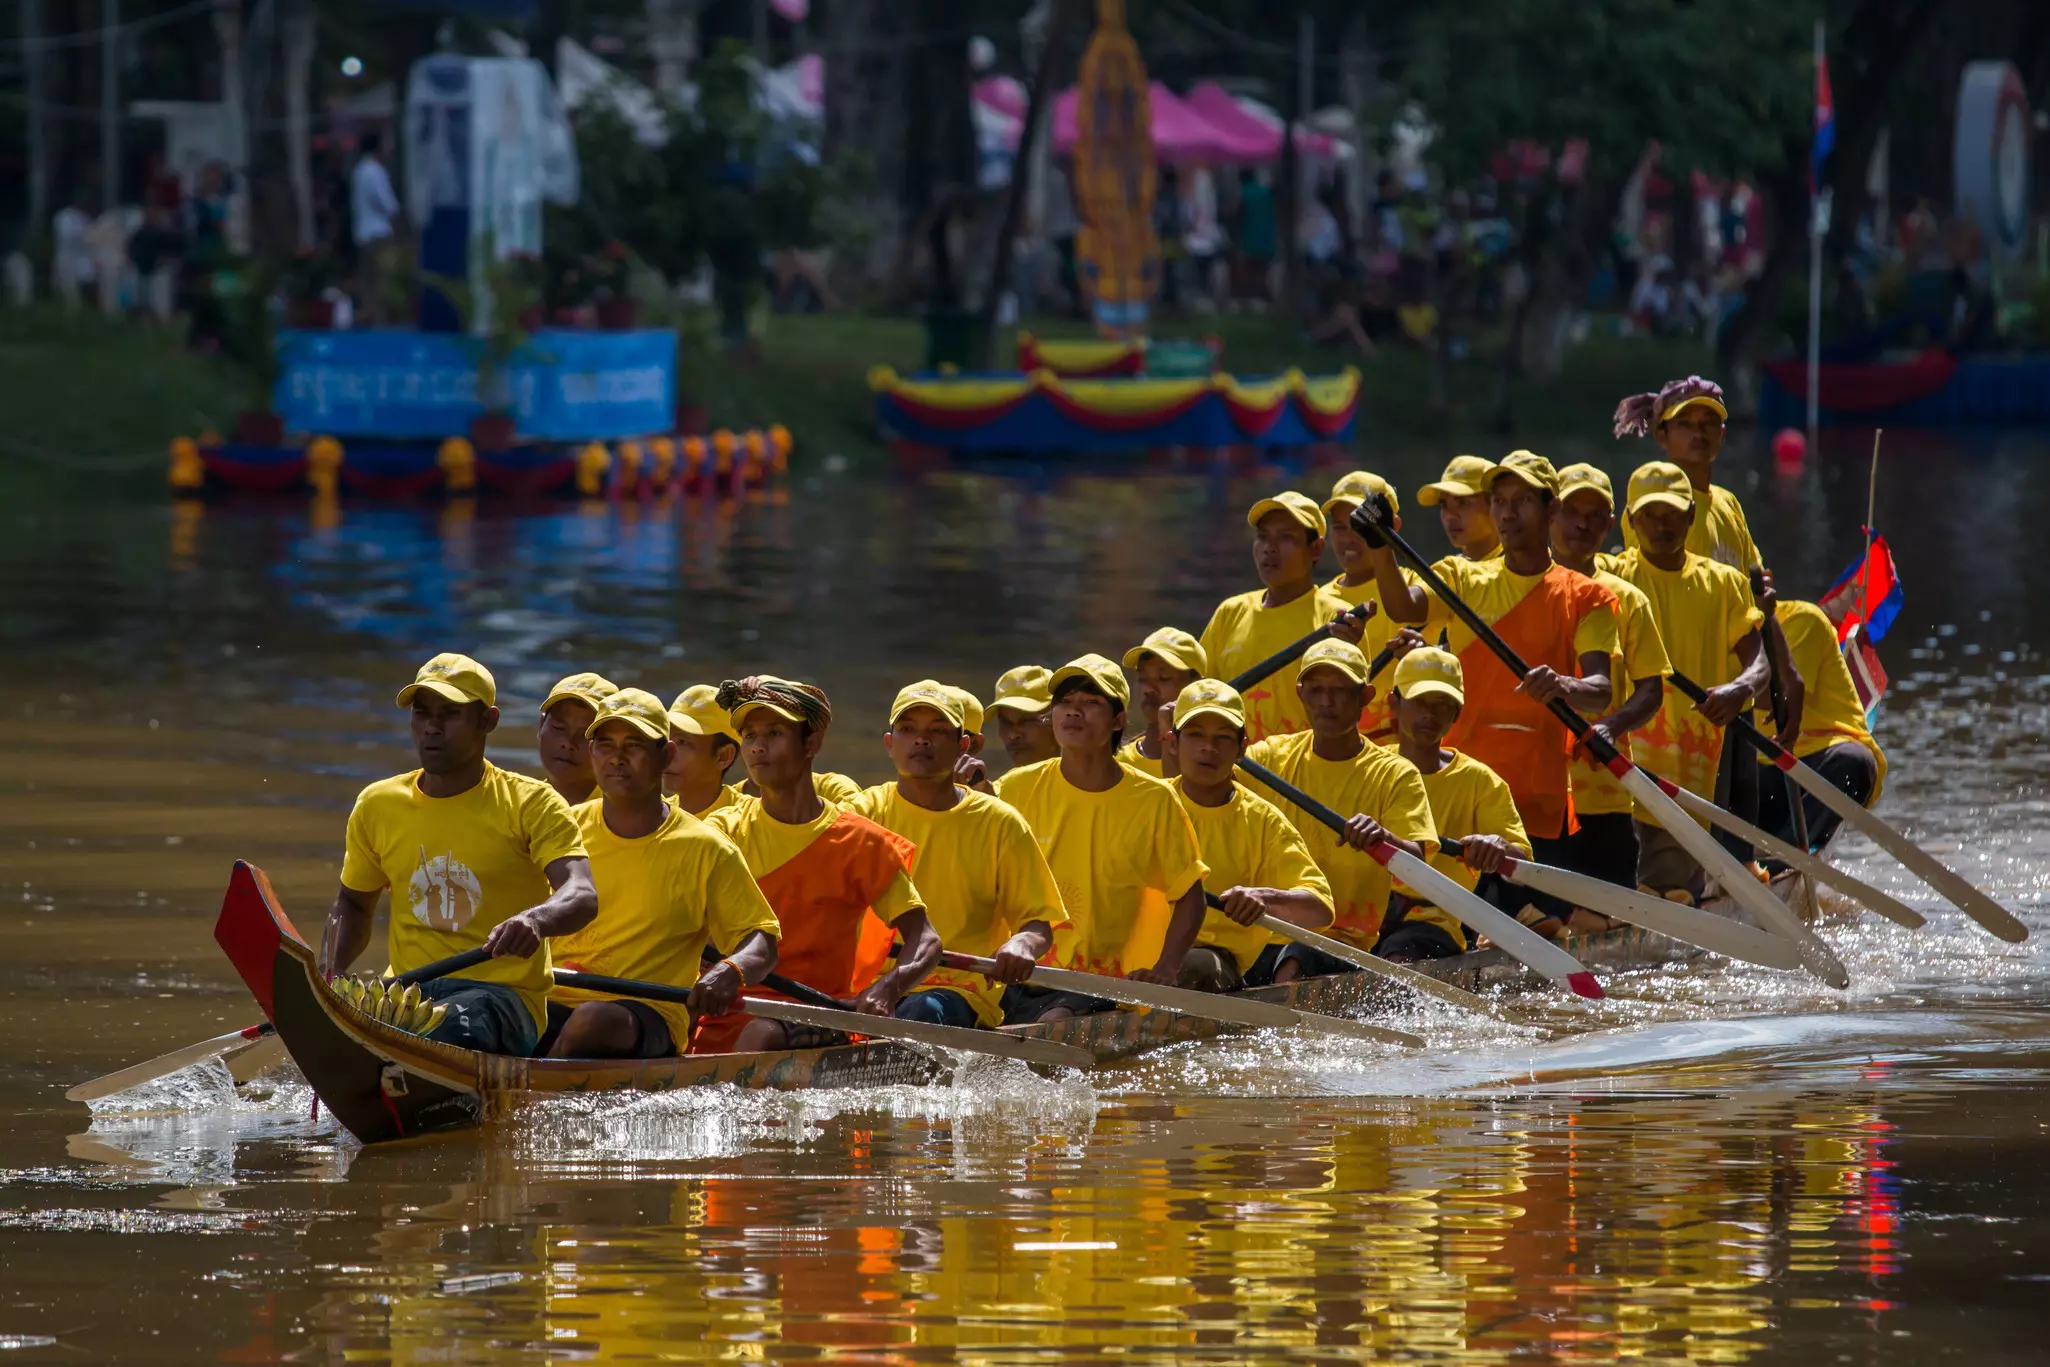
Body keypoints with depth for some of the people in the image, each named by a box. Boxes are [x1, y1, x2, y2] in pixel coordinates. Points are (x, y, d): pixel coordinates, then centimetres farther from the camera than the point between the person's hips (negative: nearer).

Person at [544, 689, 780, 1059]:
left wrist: (729, 973, -18)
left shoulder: (706, 850, 6)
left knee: (594, 1019, -39)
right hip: (550, 1005, 2)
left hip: (648, 1022, -2)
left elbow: (762, 944, 5)